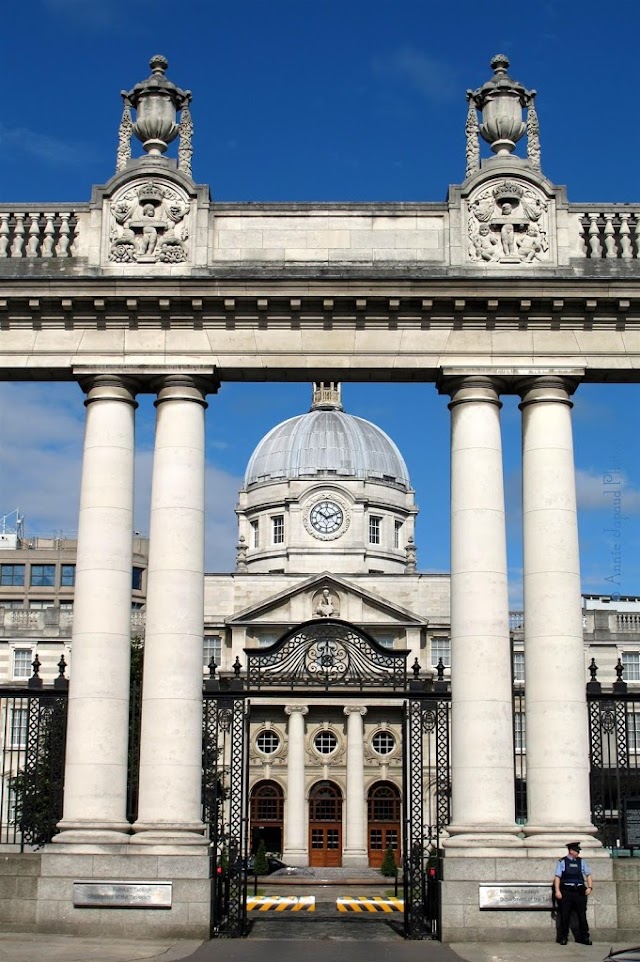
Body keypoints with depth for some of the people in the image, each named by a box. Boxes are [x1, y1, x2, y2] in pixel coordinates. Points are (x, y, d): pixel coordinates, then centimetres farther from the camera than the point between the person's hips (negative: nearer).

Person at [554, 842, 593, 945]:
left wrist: (590, 887, -6)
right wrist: (557, 891, -9)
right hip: (566, 891, -2)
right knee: (565, 915, 1)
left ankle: (584, 937, 12)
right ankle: (563, 938, 10)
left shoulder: (582, 862, 11)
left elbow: (588, 875, 9)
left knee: (582, 915, 3)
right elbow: (557, 877, 0)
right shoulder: (562, 862, 3)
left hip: (579, 891, 2)